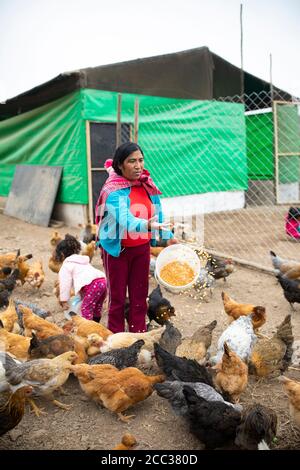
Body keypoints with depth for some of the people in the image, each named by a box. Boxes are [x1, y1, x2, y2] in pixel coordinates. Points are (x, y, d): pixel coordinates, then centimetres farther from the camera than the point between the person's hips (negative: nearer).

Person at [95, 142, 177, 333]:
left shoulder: (147, 184, -2)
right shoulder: (113, 190, -20)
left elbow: (158, 213, 8)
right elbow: (124, 220, -36)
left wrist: (169, 236, 4)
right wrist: (147, 225, -53)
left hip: (142, 248, 5)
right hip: (117, 248, -4)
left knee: (140, 295, 12)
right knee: (117, 296, 8)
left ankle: (139, 335, 26)